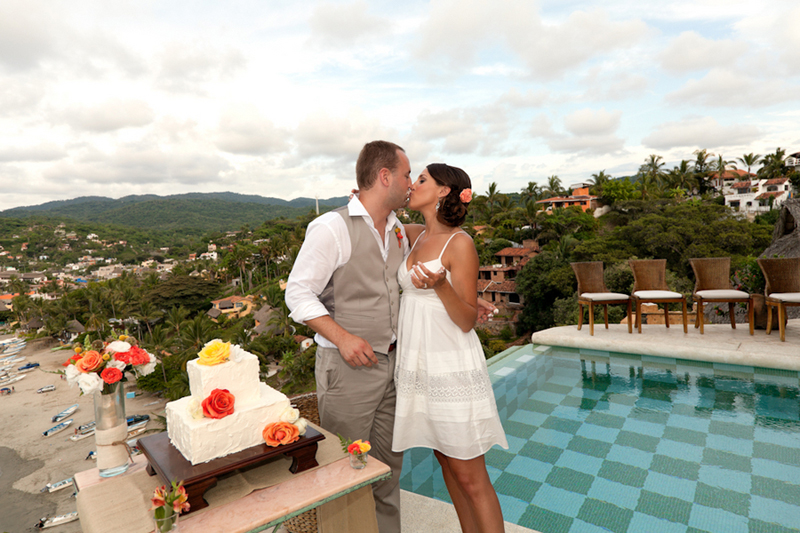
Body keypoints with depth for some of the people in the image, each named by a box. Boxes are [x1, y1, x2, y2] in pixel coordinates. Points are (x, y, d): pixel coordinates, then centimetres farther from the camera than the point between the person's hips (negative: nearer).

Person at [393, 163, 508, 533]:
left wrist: (440, 285, -31)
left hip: (451, 368, -7)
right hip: (418, 367, 7)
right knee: (446, 464, 19)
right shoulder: (417, 236, 7)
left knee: (470, 478, 4)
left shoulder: (459, 243, -13)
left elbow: (468, 320, -14)